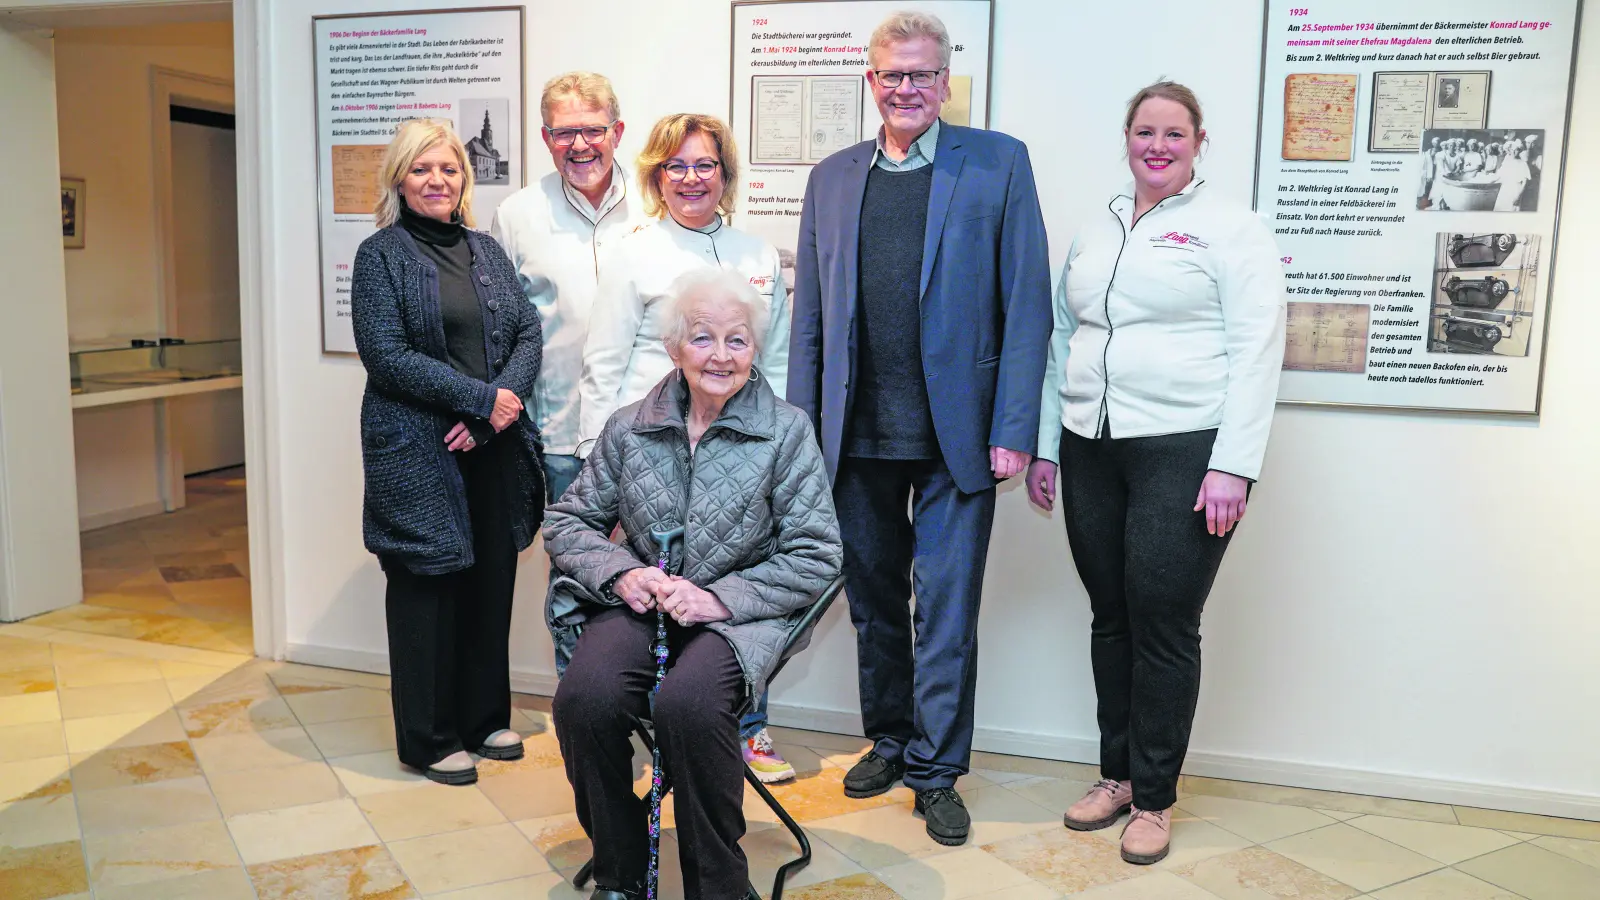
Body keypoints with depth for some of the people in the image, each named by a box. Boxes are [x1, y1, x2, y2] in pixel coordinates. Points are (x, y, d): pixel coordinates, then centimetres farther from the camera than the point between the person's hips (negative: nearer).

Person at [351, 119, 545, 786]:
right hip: (419, 452, -5)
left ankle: (484, 718, 25)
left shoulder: (488, 251, 14)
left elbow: (528, 334, 7)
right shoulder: (381, 255, -1)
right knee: (429, 587, 3)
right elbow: (387, 354, -12)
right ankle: (428, 738, 16)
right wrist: (482, 397, -16)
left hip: (495, 448, 5)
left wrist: (495, 414, -10)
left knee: (493, 581, 9)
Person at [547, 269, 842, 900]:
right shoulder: (628, 428, 7)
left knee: (688, 703, -34)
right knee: (585, 698, -27)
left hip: (740, 613, -2)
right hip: (642, 605, 3)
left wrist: (722, 597, -15)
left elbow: (816, 556, -4)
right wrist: (622, 573, -8)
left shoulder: (786, 431, -1)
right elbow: (568, 522, 12)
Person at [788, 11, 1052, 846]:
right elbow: (810, 316, 11)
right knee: (873, 601, 16)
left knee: (946, 607, 3)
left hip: (955, 433, -3)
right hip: (858, 435, 4)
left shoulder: (998, 162, 0)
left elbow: (1026, 303, -4)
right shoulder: (832, 177, 10)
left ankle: (937, 769, 19)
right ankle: (888, 738, 35)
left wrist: (1013, 429, -11)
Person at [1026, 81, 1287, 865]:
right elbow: (1062, 341, 16)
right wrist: (1044, 446, 12)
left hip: (1183, 449, -5)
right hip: (1091, 449, 5)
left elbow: (1256, 351, -8)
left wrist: (1233, 466, -15)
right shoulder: (1095, 232, 15)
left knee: (1163, 625, 0)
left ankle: (1154, 798, 16)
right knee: (1110, 617, 11)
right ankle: (1116, 773, 26)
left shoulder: (1231, 228, -2)